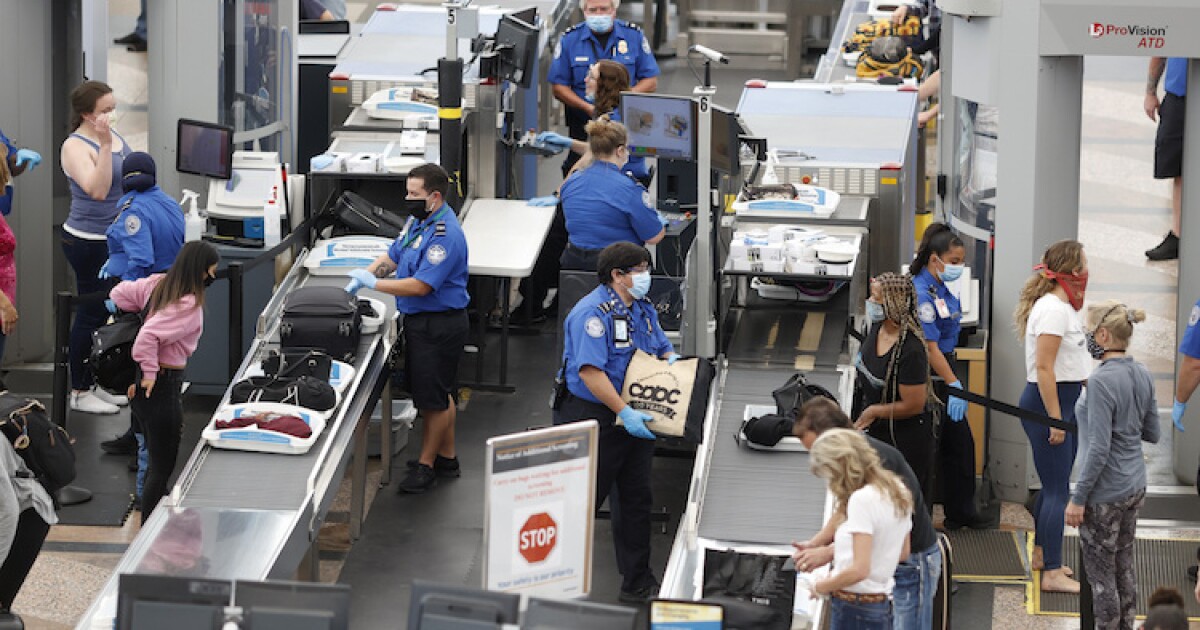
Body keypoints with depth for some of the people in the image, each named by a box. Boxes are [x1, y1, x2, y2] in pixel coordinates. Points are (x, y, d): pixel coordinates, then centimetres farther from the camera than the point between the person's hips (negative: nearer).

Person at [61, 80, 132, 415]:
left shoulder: (114, 135, 6)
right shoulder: (76, 146, -19)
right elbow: (98, 190, -33)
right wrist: (105, 145, -38)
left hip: (117, 239, 8)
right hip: (89, 242, -8)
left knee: (107, 311, 15)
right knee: (91, 314, -1)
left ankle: (95, 382, 26)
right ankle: (80, 392, 9)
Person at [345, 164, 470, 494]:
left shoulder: (445, 235, -24)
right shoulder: (418, 221, 8)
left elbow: (420, 286, -26)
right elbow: (392, 256, 18)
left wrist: (374, 283, -19)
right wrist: (366, 274, 0)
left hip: (439, 326, -10)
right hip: (419, 321, 10)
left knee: (434, 399, 1)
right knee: (440, 394, 19)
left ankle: (426, 464, 10)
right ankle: (446, 457, 30)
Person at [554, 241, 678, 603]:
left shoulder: (643, 309, 10)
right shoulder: (593, 313, -19)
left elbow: (663, 349, 22)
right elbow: (590, 371, -26)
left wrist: (673, 363, -3)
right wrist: (624, 413, -29)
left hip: (633, 418, 8)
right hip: (594, 419, -8)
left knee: (637, 498, 11)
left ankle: (638, 584, 20)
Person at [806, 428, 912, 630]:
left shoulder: (862, 499, -18)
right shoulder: (896, 490, 9)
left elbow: (859, 570, -23)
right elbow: (902, 553, 20)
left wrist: (820, 586, -7)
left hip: (854, 609, -9)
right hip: (882, 604, 9)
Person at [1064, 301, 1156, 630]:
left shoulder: (1101, 382, -22)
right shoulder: (1142, 375, 2)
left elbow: (1099, 449, -23)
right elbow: (1152, 433, 12)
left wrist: (1078, 498, -17)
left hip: (1105, 492, -8)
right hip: (1134, 486, 8)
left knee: (1101, 575, 3)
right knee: (1124, 567, 19)